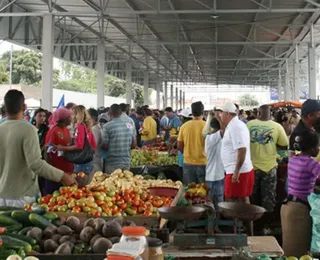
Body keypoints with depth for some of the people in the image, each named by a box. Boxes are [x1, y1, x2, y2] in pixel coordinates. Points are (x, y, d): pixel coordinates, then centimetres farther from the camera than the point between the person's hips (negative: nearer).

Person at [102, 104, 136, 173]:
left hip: (112, 163, -4)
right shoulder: (129, 126, 4)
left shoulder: (107, 126, -10)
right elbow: (134, 145, 8)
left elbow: (105, 146, -9)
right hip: (126, 162, 4)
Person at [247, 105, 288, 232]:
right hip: (269, 167, -1)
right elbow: (285, 146, -5)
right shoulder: (277, 126, -9)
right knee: (268, 198, 11)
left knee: (253, 197, 16)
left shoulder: (249, 124, -7)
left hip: (252, 166, 1)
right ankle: (266, 223, 17)